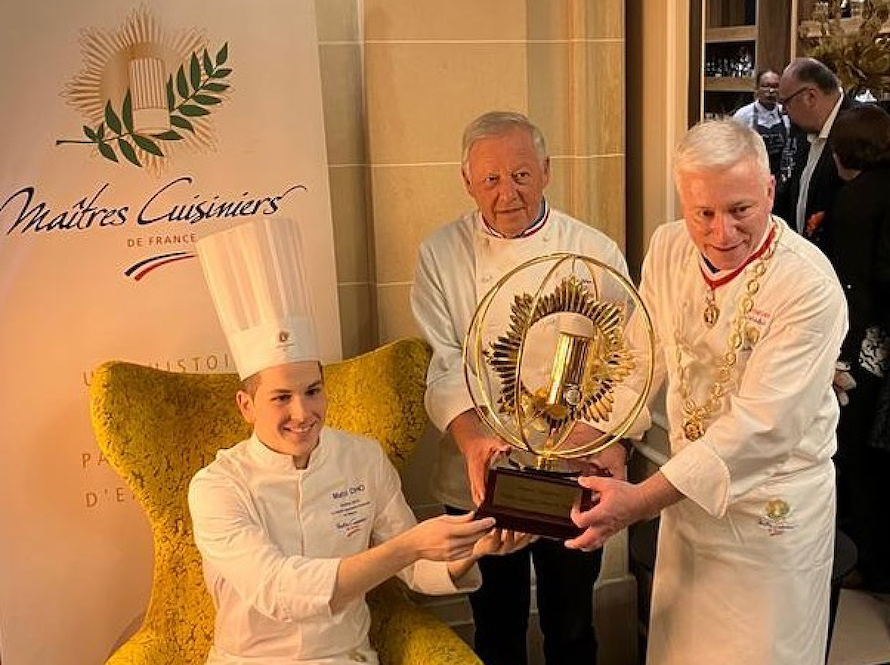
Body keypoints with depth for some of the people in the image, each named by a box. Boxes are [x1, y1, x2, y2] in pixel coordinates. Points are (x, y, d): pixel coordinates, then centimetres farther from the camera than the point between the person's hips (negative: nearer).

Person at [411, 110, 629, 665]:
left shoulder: (595, 253, -5)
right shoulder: (441, 255, -4)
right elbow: (443, 364, -9)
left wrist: (613, 441, -22)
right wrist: (472, 439, -26)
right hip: (479, 482, 0)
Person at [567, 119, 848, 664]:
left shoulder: (810, 285, -24)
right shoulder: (668, 248, -6)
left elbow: (761, 424, -27)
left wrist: (643, 499, -31)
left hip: (771, 513, -5)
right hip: (687, 492, 5)